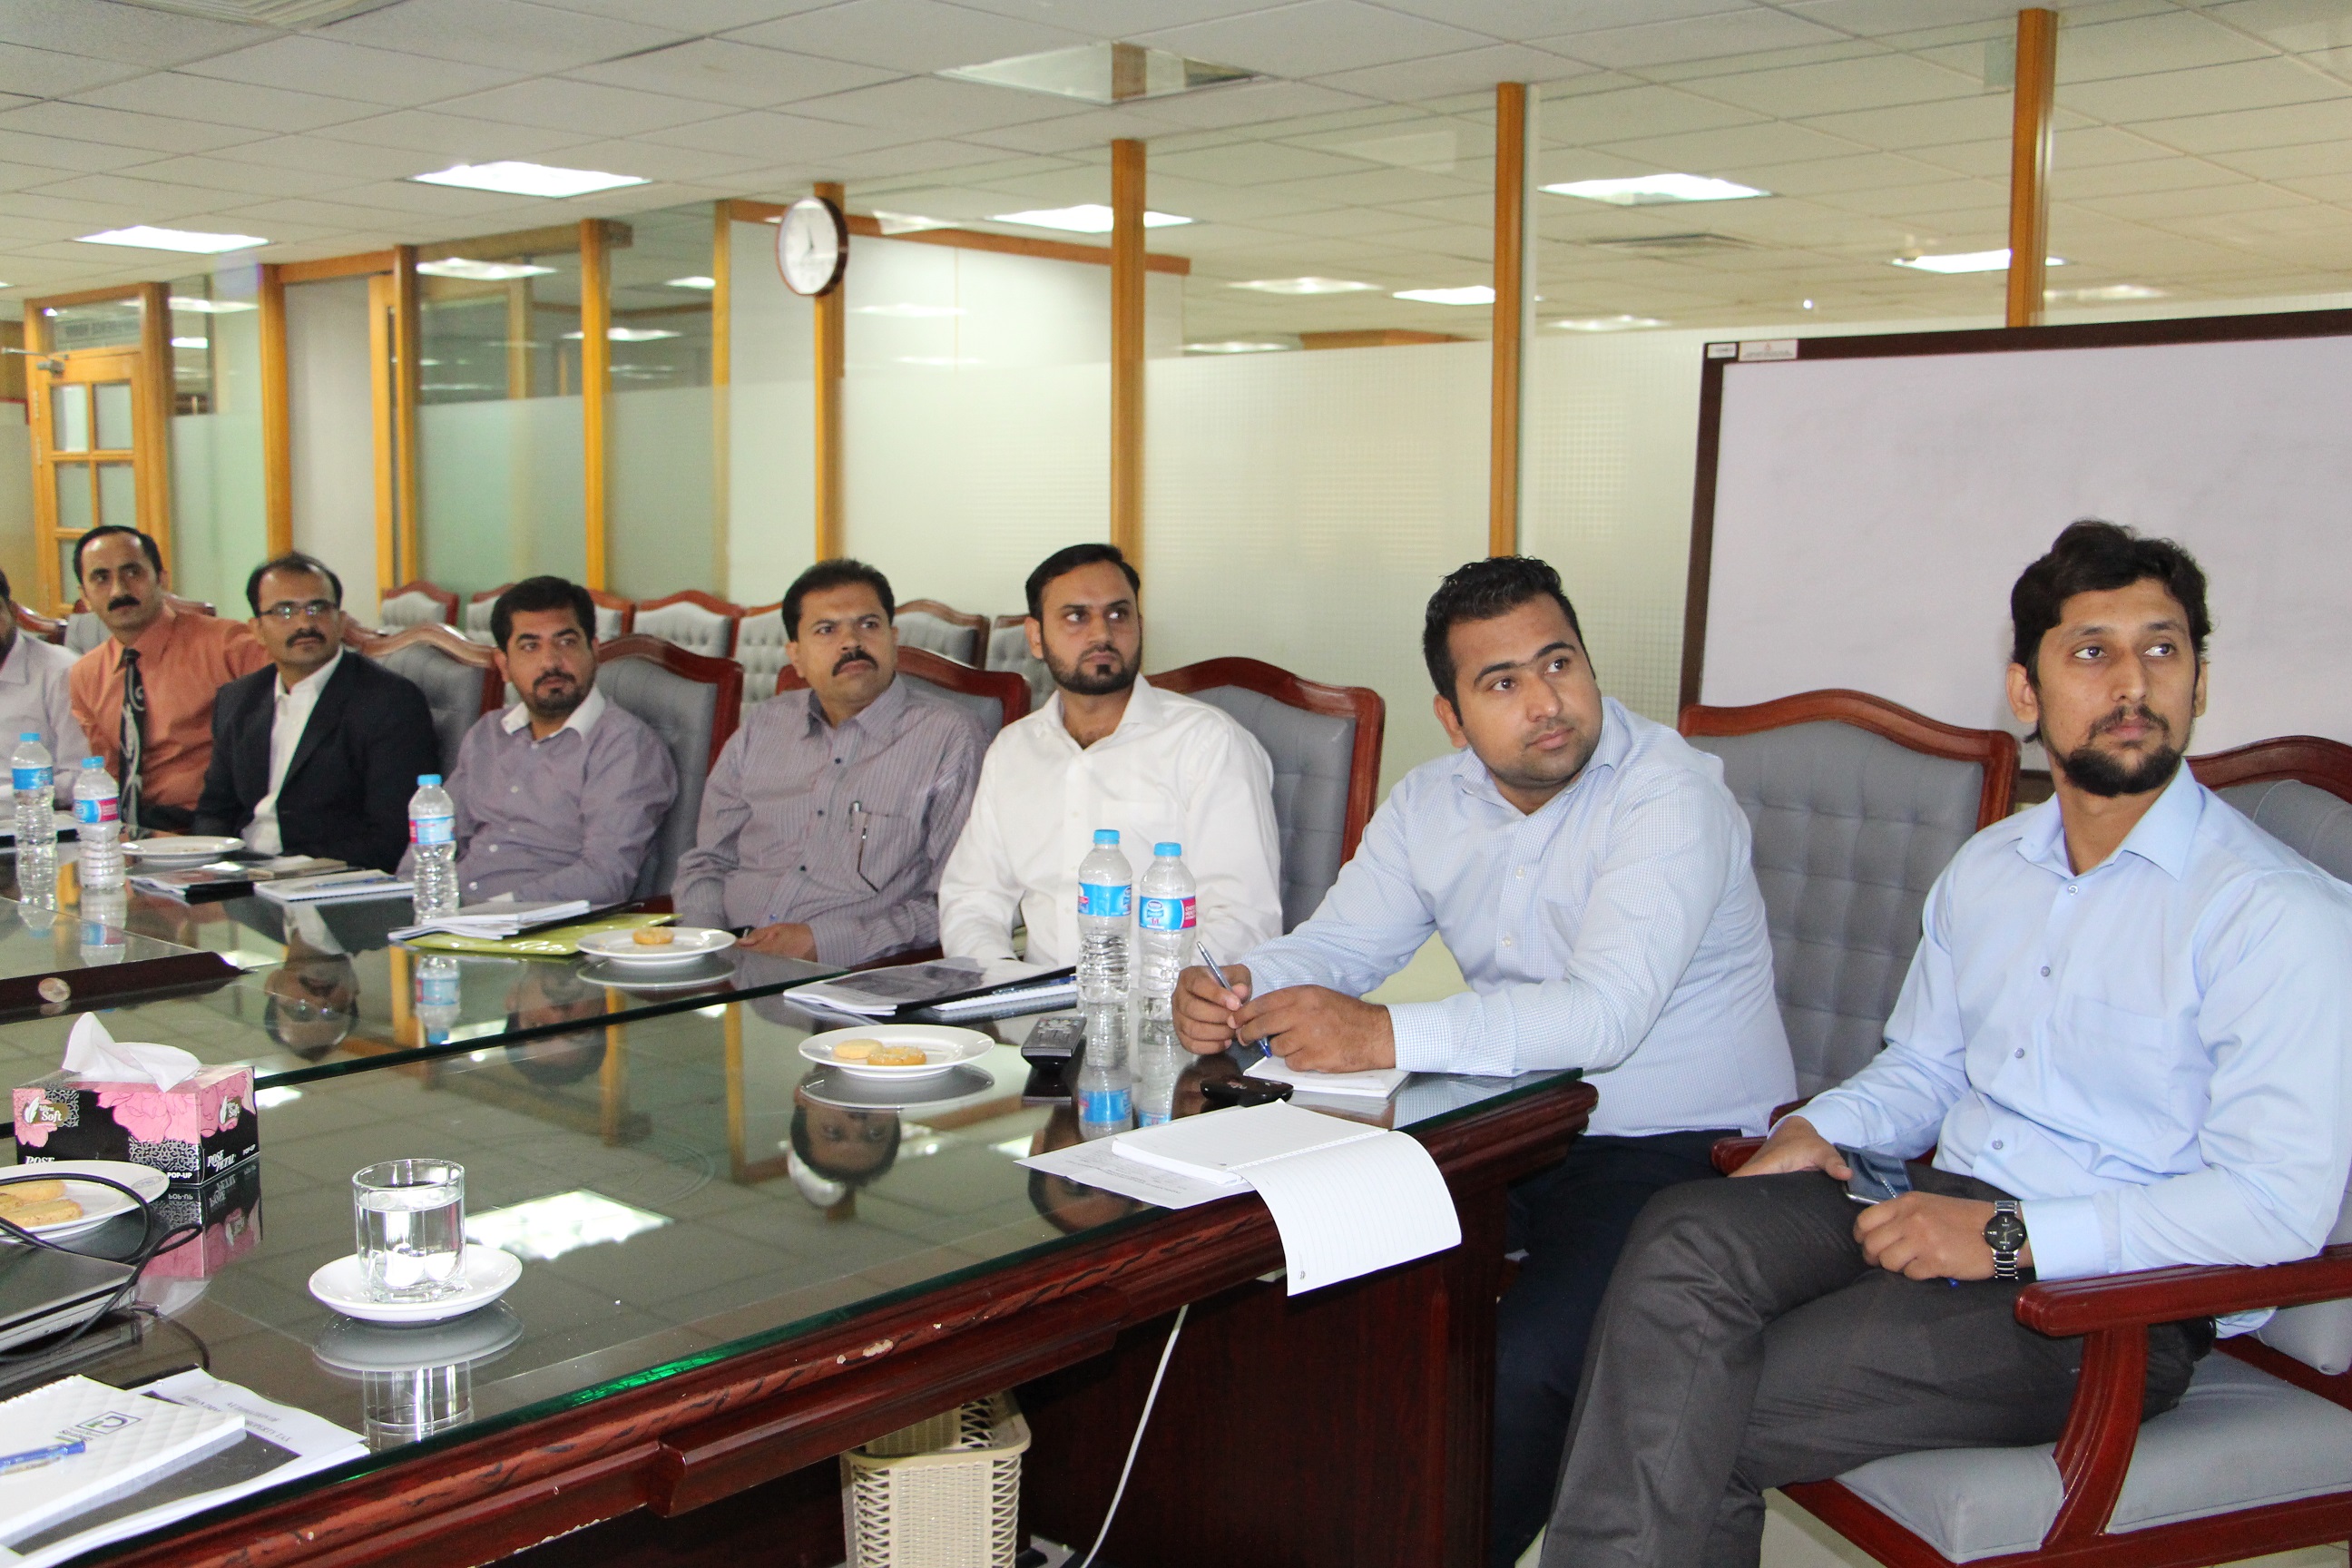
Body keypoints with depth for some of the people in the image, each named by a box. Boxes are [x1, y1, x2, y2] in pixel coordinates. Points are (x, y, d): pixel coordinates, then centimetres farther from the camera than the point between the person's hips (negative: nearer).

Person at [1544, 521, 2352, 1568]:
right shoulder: (1984, 870, 14)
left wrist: (2011, 1237, -22)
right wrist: (1824, 1130, 2)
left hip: (2112, 1293, -6)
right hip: (1943, 1205, 6)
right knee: (1687, 1238, -25)